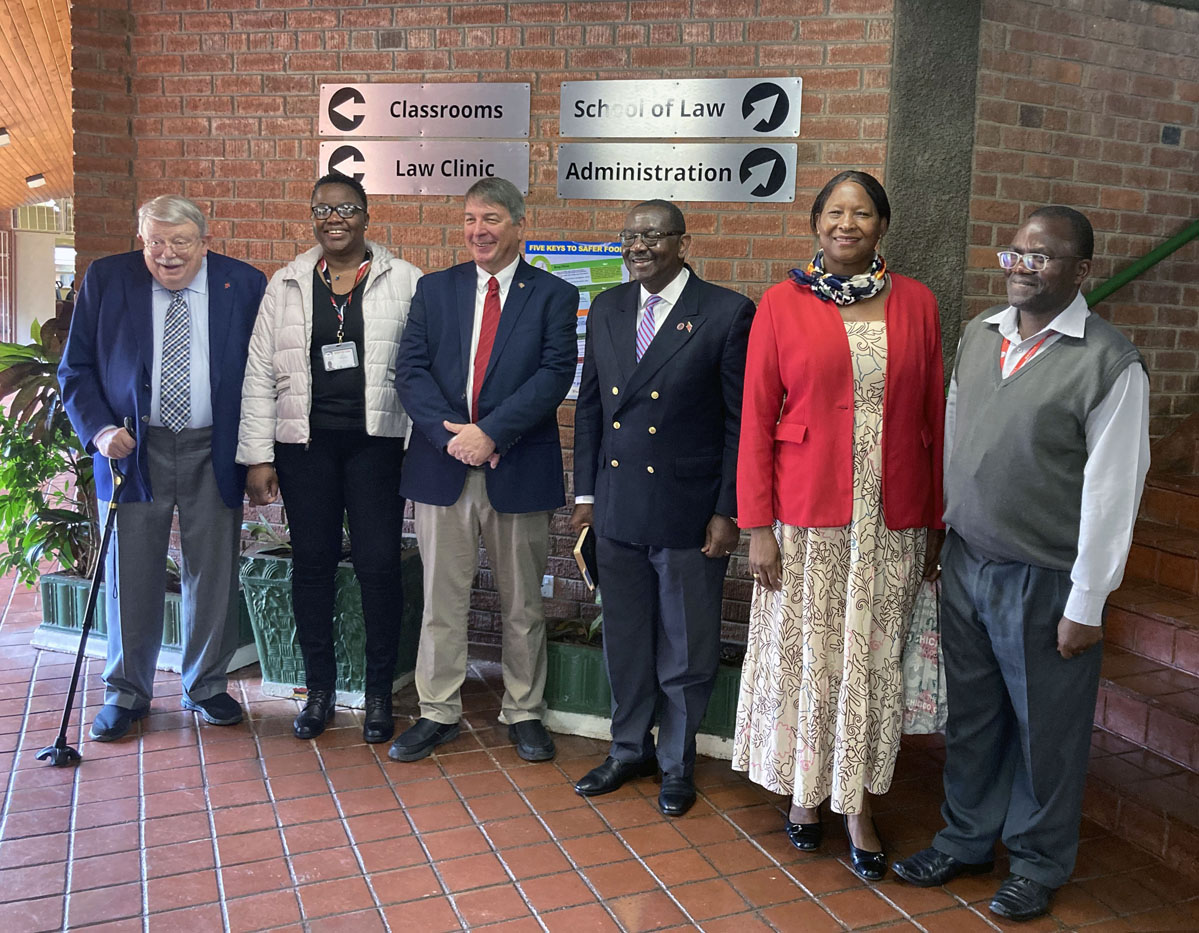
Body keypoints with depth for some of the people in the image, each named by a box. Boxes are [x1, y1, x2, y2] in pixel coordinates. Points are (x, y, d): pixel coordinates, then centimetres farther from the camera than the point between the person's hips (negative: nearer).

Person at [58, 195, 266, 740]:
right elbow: (76, 369, 5)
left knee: (214, 575, 6)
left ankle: (206, 686, 25)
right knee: (130, 576, 6)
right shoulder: (105, 280, 2)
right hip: (134, 449, 0)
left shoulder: (245, 285, 0)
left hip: (213, 453, 0)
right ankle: (126, 693, 24)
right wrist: (99, 430, -10)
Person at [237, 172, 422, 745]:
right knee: (312, 563, 8)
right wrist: (258, 456, 2)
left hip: (376, 441, -2)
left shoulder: (403, 281, 3)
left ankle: (379, 694, 15)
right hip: (305, 442, 2)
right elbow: (260, 374, 8)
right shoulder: (286, 285, 9)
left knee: (378, 565, -1)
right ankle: (319, 690, 23)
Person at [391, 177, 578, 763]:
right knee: (442, 599, 10)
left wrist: (490, 432, -19)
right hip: (443, 466, 2)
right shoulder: (434, 289, 9)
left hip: (519, 470, -2)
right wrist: (449, 433, -15)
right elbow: (410, 370, 1)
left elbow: (555, 374, -10)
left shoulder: (553, 296, 2)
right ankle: (438, 713, 25)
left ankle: (523, 714, 26)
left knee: (521, 604, 10)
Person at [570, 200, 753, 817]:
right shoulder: (607, 308, 7)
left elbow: (741, 421, -8)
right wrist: (585, 492, 9)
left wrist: (728, 511, -10)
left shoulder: (728, 314, -9)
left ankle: (677, 764, 31)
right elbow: (589, 404, 12)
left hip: (689, 513, -4)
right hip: (617, 507, 5)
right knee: (624, 641, 18)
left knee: (686, 650, 10)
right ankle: (630, 749, 38)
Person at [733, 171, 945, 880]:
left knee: (875, 659, 9)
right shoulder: (783, 304, -1)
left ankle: (860, 806, 25)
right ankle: (806, 793, 30)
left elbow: (934, 417, 7)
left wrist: (935, 521, 6)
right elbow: (756, 419, -3)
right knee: (806, 656, 8)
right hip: (806, 514, -1)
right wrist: (757, 525, -7)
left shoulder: (917, 304, 5)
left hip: (893, 518, 2)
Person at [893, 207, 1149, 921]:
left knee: (1046, 731, 12)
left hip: (1045, 581, -5)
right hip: (965, 564, 5)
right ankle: (967, 840, 38)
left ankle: (1040, 864, 34)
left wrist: (1086, 606, -13)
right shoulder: (979, 336, 5)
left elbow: (1111, 490, -14)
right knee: (972, 715, 18)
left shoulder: (1110, 362, -13)